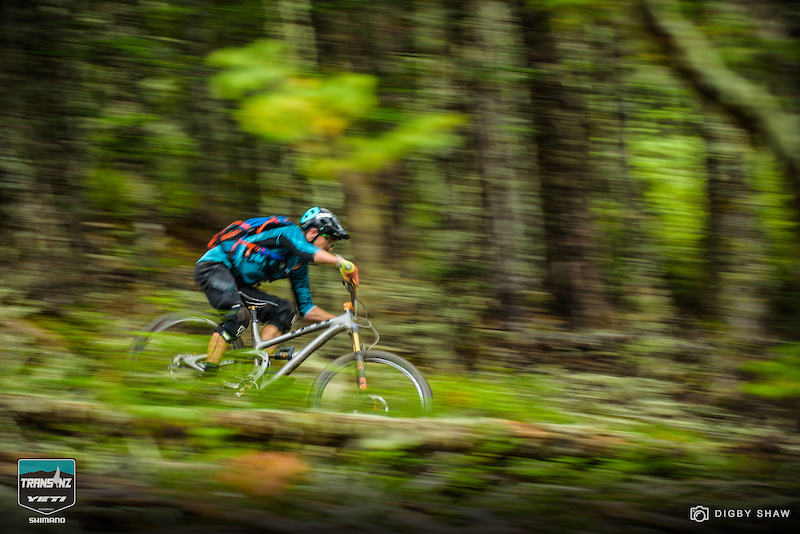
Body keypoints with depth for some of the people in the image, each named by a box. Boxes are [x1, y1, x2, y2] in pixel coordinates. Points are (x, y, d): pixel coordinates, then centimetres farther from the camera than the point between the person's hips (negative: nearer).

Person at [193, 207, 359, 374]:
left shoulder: (299, 266, 11)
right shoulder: (291, 233, -15)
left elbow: (305, 307, 12)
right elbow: (308, 251, -38)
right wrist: (341, 261, -52)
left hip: (237, 284, 10)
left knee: (285, 310, -2)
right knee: (240, 315, -32)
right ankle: (208, 372, -28)